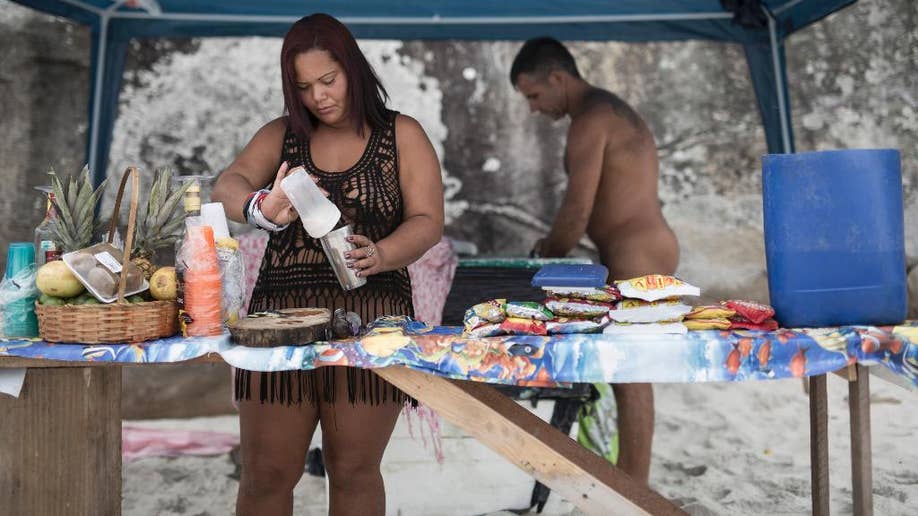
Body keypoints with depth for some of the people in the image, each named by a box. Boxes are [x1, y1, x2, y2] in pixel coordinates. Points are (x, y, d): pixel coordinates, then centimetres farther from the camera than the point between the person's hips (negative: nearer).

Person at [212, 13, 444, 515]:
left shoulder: (401, 135, 7)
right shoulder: (280, 135, 12)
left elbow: (427, 222, -1)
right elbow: (228, 185, -5)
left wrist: (379, 255, -22)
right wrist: (261, 208, -29)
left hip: (370, 311, -1)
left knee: (354, 470, 4)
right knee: (266, 472, 2)